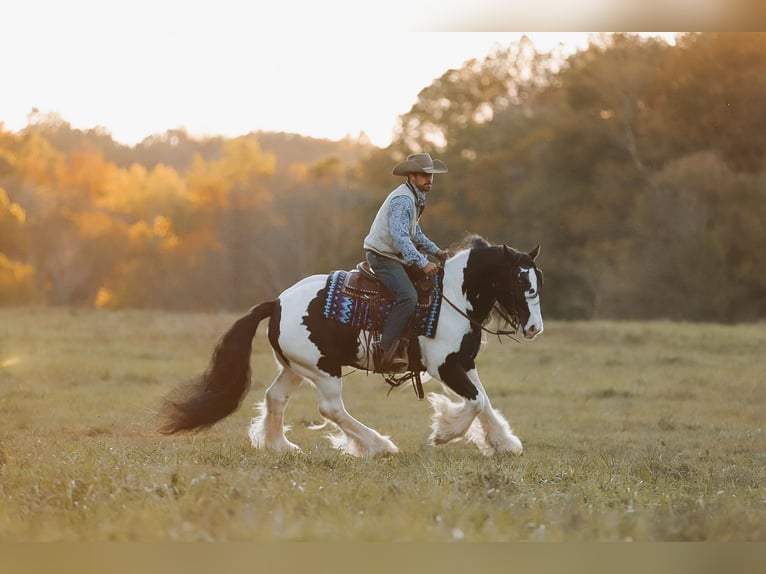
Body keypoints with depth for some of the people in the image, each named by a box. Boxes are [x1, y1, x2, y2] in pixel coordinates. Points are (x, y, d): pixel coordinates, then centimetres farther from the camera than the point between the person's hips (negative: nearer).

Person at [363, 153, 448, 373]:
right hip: (382, 255, -11)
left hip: (395, 256, 11)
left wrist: (435, 250, 19)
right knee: (408, 296, -27)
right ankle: (385, 352, -29)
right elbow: (399, 236, -30)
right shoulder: (402, 200, -20)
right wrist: (422, 263, -34)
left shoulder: (416, 199, 15)